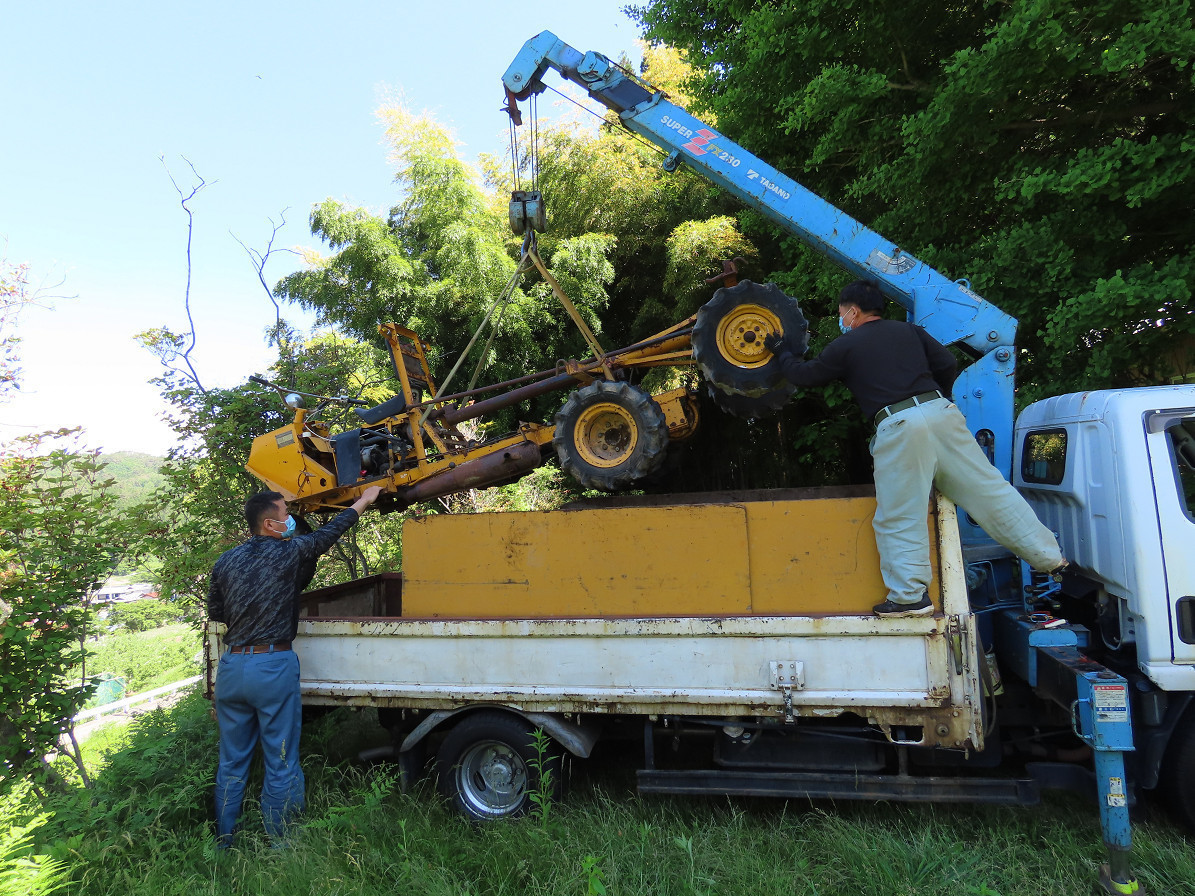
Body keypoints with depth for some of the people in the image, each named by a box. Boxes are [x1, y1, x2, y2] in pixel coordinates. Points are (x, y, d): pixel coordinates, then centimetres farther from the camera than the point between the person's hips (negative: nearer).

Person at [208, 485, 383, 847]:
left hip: (231, 667, 5)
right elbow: (328, 533, 4)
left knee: (231, 763, 17)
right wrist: (363, 501, 15)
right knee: (280, 764, 7)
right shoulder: (287, 552, -9)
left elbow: (215, 612, 15)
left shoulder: (226, 561, 5)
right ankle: (278, 843, 16)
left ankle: (224, 843, 27)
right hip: (273, 667, -5)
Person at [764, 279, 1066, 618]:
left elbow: (803, 375, 18)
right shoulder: (908, 330, 21)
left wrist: (781, 351, 35)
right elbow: (948, 364, 14)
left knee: (899, 517, 3)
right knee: (988, 489, 11)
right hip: (942, 412, 5)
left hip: (897, 425, -5)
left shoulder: (845, 347, 9)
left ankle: (911, 595, 5)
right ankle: (1048, 556, 18)